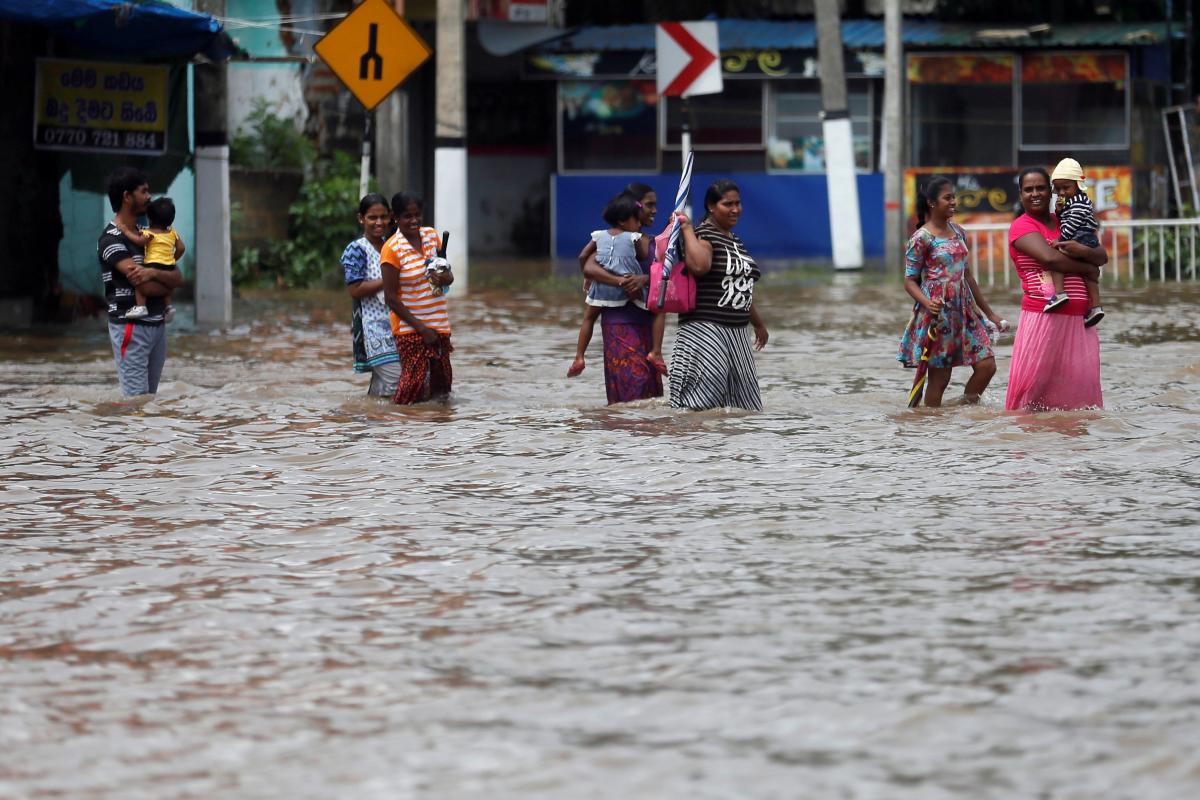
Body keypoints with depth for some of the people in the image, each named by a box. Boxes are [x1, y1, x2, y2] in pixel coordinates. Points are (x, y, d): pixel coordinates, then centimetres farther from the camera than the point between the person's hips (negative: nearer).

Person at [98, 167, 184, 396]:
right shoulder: (111, 240, -11)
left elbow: (178, 277, 5)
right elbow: (146, 287, -19)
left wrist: (153, 273, -16)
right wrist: (168, 283, 2)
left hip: (157, 324, 8)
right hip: (131, 326, -8)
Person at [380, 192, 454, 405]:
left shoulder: (432, 236, 6)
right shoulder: (391, 249, -13)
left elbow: (449, 275, 14)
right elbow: (391, 298, -13)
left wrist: (445, 278, -12)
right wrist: (420, 327, -15)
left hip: (439, 324, 7)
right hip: (410, 329, -6)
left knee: (441, 383, 9)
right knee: (414, 384, -13)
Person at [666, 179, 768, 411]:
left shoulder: (735, 241, 18)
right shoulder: (703, 234, -10)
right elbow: (699, 266, -33)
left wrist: (758, 324, 36)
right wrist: (686, 229, -23)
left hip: (736, 332, 9)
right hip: (705, 329, -9)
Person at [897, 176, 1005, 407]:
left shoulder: (958, 232, 12)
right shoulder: (922, 238, -8)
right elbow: (910, 281, -9)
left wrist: (989, 313, 21)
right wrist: (927, 303, -28)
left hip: (964, 309, 7)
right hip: (938, 312, -7)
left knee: (987, 365, -2)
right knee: (939, 376, -2)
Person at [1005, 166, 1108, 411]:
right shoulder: (1022, 226, -1)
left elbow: (1102, 256, 12)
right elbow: (1050, 258, -17)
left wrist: (1083, 251, -12)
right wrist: (1087, 268, -3)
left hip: (1078, 317, 6)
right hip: (1043, 316, -6)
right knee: (1034, 381, -9)